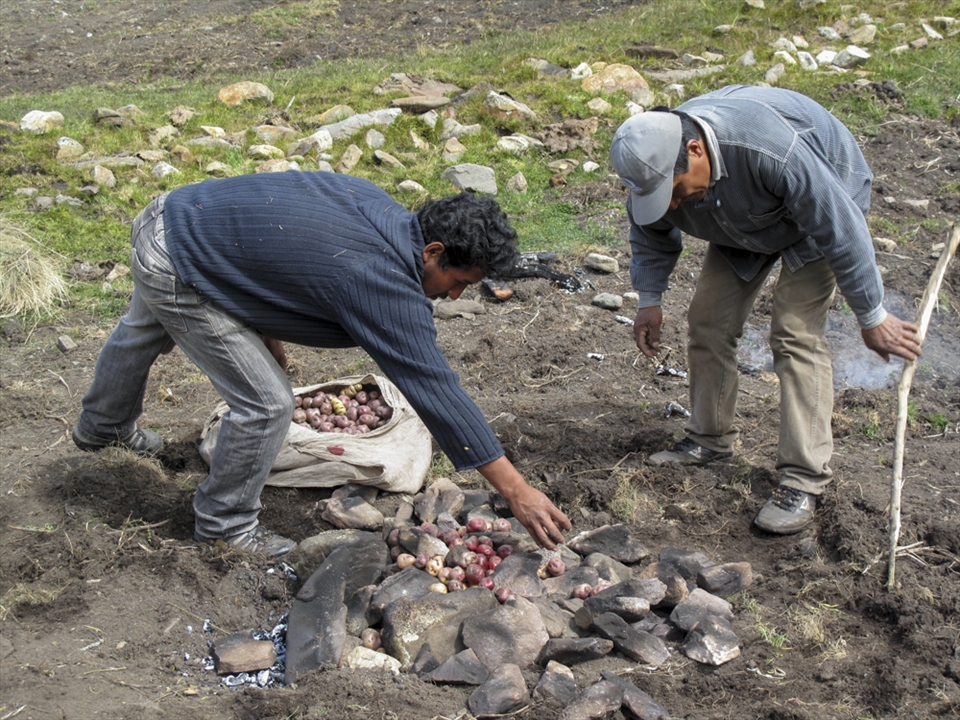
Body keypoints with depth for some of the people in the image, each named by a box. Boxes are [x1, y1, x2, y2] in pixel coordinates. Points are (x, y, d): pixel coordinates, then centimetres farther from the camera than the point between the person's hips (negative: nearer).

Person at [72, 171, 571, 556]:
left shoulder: (371, 203, -5)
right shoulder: (381, 282, -30)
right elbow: (435, 390, -31)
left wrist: (265, 328, 15)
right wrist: (517, 492, -28)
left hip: (170, 214, 10)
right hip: (176, 275, -10)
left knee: (144, 332, 36)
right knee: (266, 404, -7)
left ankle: (104, 426, 68)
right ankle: (225, 522, 19)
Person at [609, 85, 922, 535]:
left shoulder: (771, 148, -44)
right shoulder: (656, 164, -24)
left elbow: (839, 229, -32)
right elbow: (650, 236, 1)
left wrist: (872, 317, -24)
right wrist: (649, 301, 2)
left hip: (821, 206, -6)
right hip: (743, 225, 6)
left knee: (795, 333, -18)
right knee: (708, 321, 0)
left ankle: (802, 480, -15)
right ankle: (710, 439, 18)